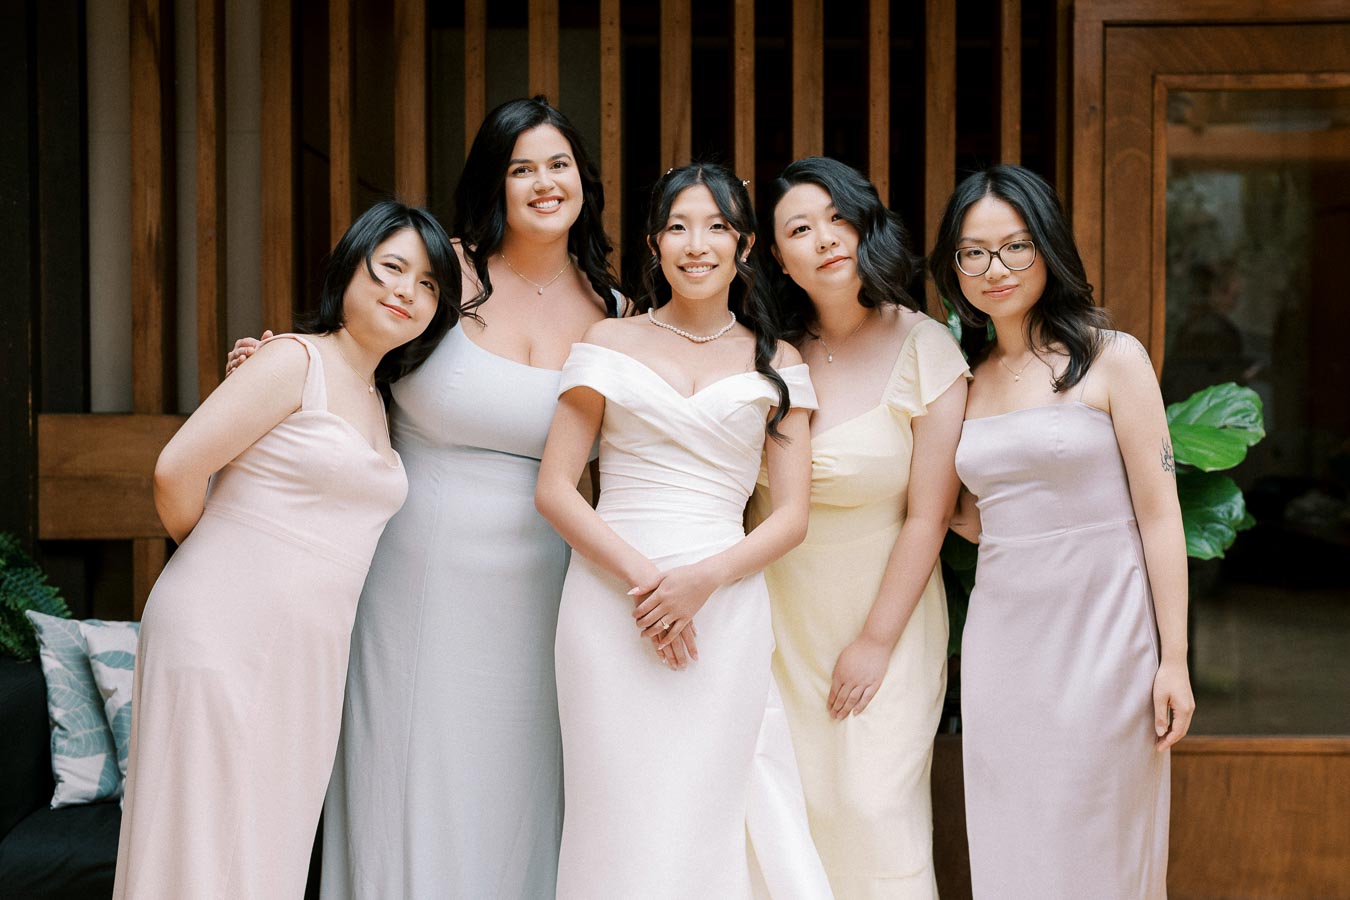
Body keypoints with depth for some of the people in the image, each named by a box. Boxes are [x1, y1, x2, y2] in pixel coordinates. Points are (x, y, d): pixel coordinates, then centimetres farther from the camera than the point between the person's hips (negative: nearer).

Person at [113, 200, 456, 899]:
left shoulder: (377, 400, 16)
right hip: (223, 633, -7)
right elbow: (176, 470, -13)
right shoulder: (296, 359, -8)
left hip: (307, 655, 7)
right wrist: (209, 554, 2)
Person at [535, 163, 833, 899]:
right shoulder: (610, 343, 8)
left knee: (708, 817, 0)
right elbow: (554, 489, 2)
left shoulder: (776, 363, 10)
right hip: (609, 605, 0)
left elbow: (791, 513, 6)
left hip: (725, 611, 1)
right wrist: (641, 577, -11)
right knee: (621, 817, -1)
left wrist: (704, 577, -11)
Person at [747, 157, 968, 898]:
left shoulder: (925, 350, -9)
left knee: (874, 809, -7)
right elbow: (751, 498, 7)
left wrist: (876, 641, -9)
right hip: (779, 615, 3)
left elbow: (926, 518, -9)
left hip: (883, 614, -3)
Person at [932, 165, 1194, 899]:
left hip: (1101, 634, -4)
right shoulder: (969, 381, 10)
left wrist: (1174, 660, -10)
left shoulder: (1111, 358, -5)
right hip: (1002, 637, 5)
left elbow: (1159, 515, -7)